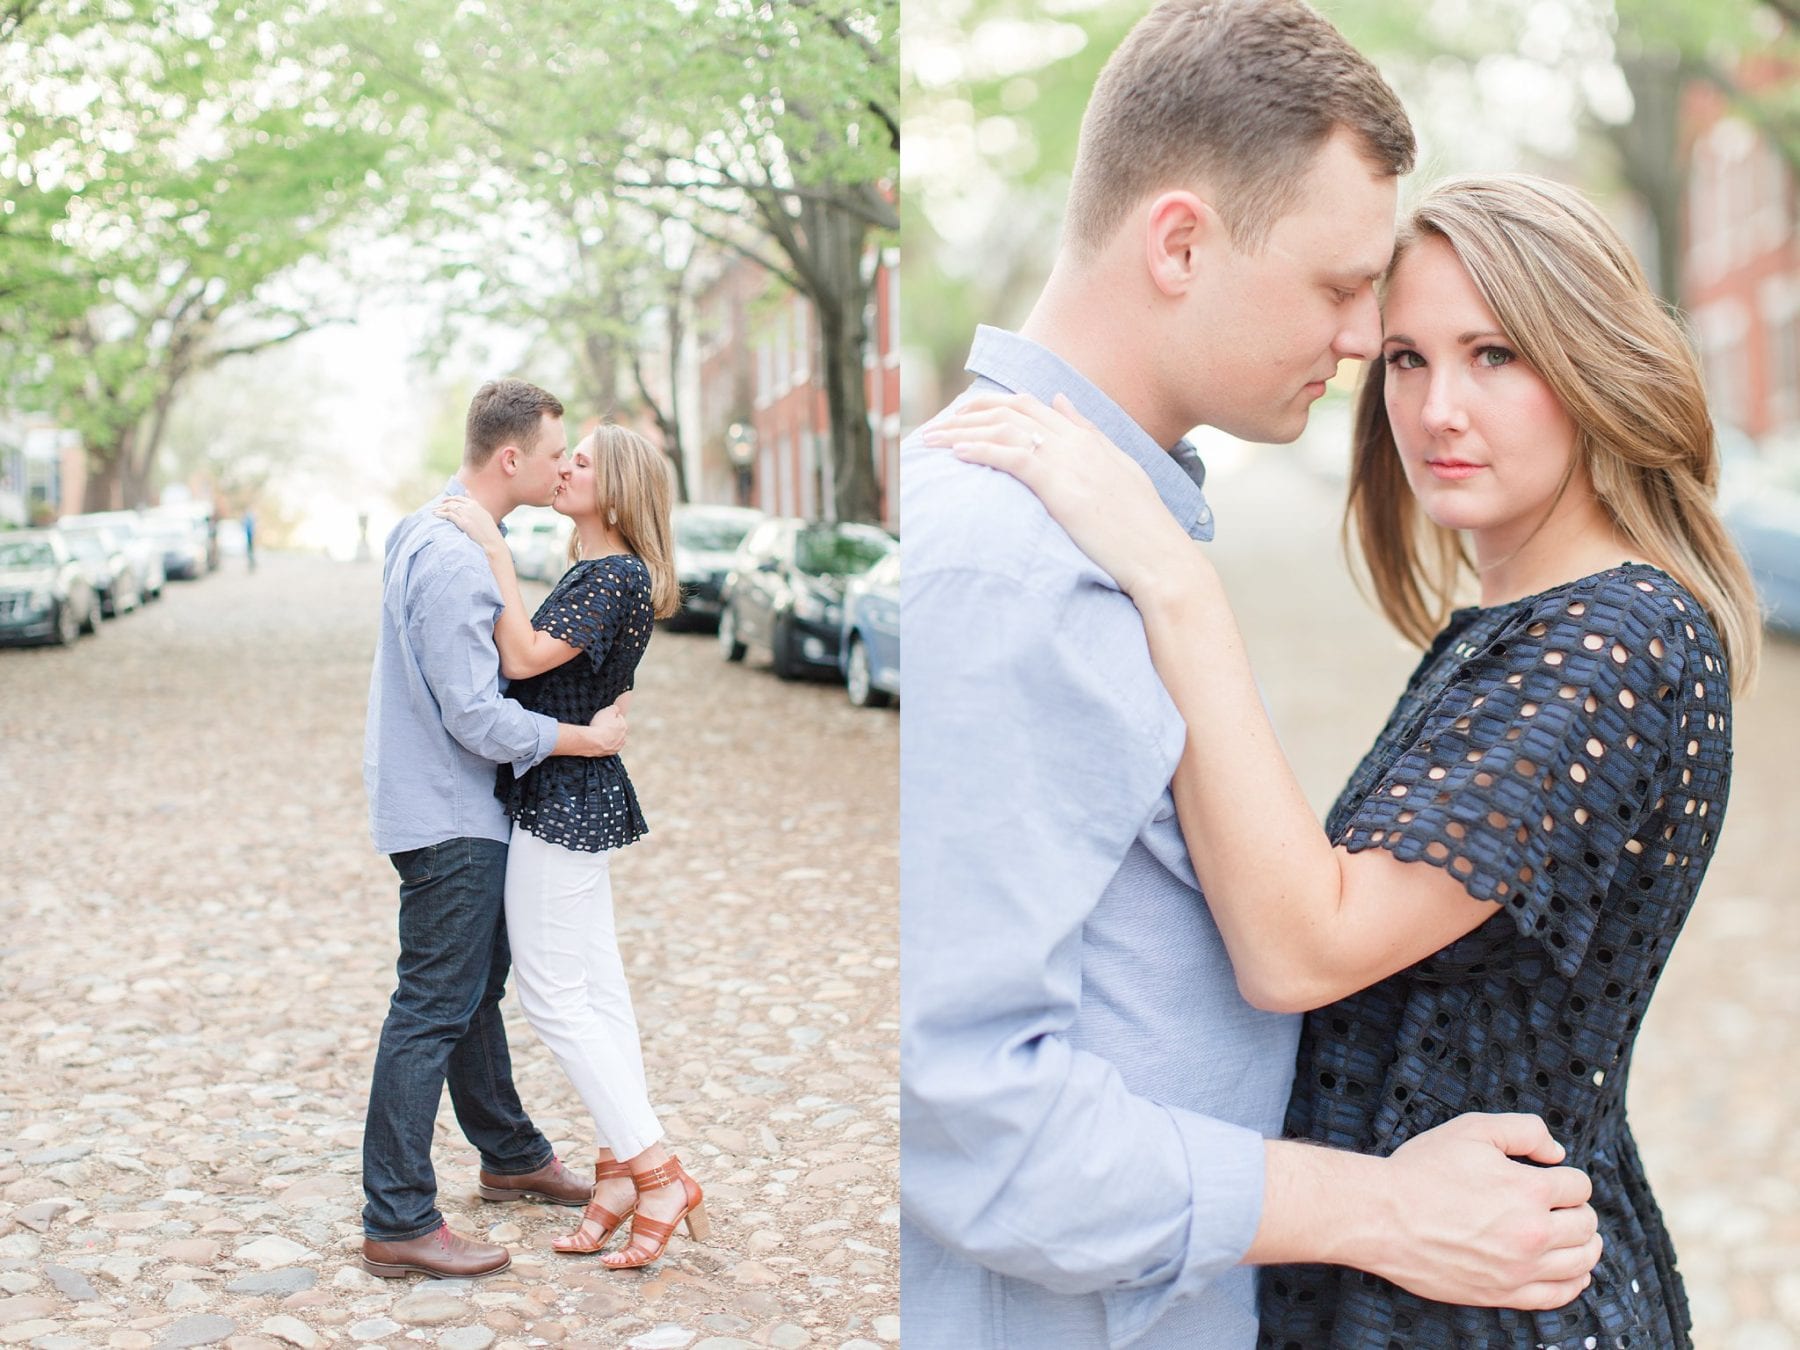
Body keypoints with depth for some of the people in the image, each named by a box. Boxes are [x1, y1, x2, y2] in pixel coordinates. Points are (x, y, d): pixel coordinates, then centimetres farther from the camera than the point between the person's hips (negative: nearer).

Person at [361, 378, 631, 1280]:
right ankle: (397, 1222, 1)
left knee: (476, 987, 21)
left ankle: (511, 1156, 36)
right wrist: (588, 738, -14)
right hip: (448, 814, -11)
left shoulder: (429, 530, 11)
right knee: (434, 1009, -6)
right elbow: (478, 716, -25)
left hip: (455, 808, 11)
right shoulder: (454, 561, -23)